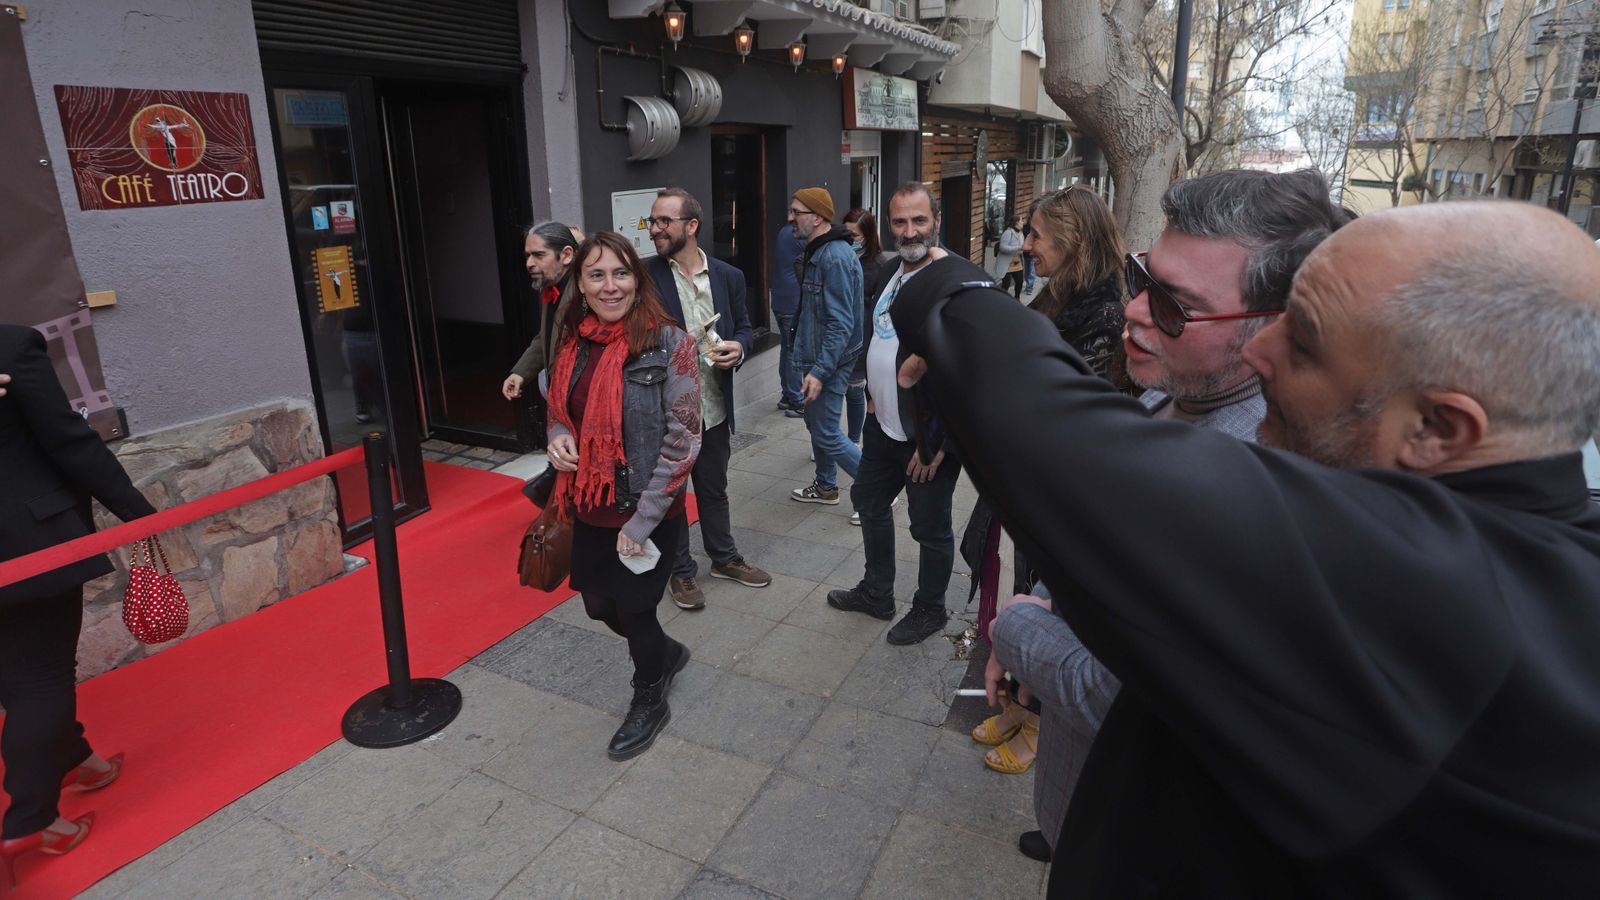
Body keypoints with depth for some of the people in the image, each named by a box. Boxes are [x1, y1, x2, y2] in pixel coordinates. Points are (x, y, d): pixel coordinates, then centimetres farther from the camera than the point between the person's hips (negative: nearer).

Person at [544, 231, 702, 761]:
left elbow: (682, 439, -17)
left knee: (634, 610, 9)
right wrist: (558, 436, -8)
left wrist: (642, 520, -18)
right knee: (600, 606, 20)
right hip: (590, 509, 6)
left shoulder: (667, 344, -16)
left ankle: (650, 702, 39)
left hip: (646, 514, -6)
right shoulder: (574, 341, 1)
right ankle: (665, 653, 51)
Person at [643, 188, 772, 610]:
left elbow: (743, 327, 11)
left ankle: (724, 557, 40)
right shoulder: (643, 277, -10)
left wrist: (738, 347, -11)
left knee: (715, 489, 21)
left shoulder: (728, 277, 1)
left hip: (714, 408, 3)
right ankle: (681, 571, 31)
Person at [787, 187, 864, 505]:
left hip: (828, 362, -10)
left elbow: (841, 324, -26)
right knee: (816, 425, 20)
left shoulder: (835, 257, -22)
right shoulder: (815, 251, 10)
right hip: (813, 357, 10)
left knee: (827, 435, -4)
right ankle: (826, 487, 37)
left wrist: (820, 371, -27)